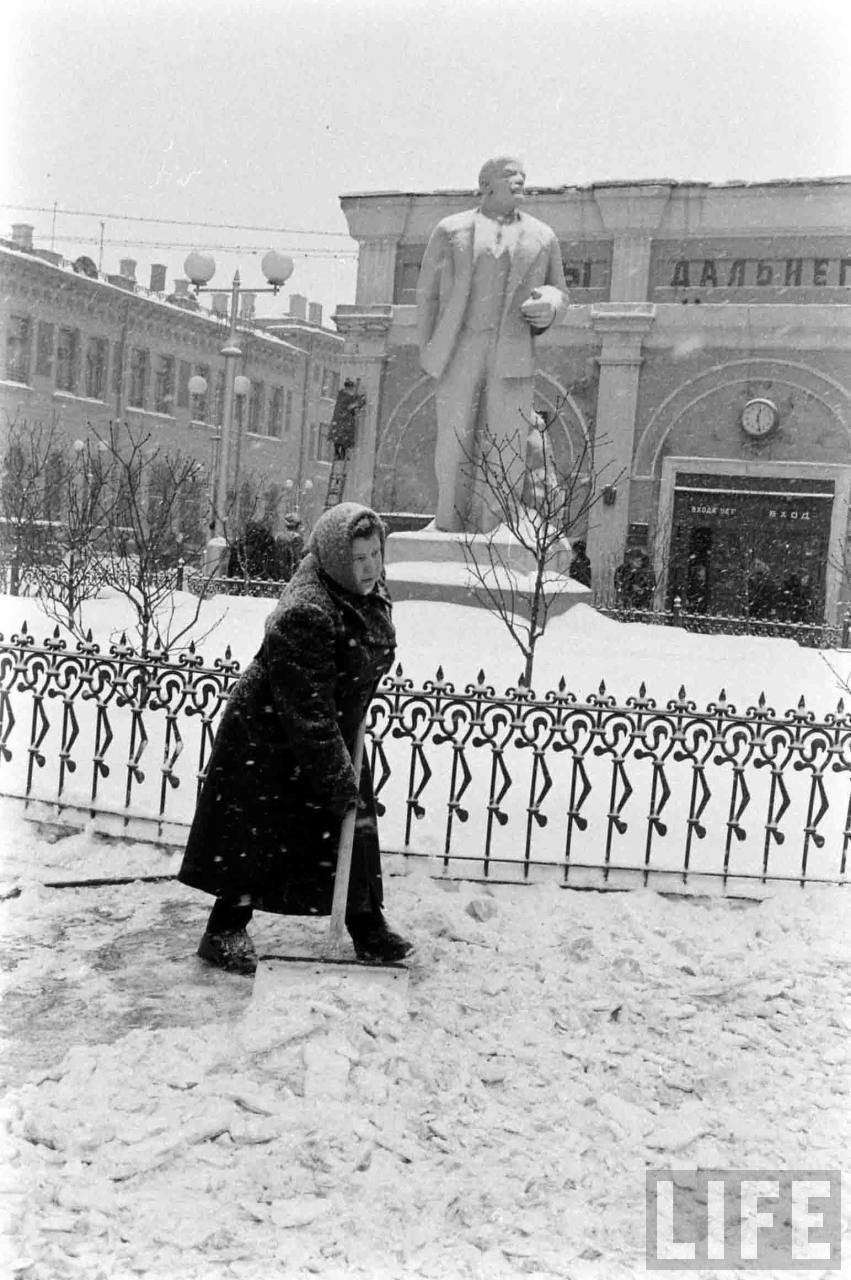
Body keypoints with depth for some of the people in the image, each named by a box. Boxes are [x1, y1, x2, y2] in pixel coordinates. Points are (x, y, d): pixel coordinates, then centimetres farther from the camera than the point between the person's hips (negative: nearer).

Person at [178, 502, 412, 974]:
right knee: (254, 839, 2)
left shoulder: (371, 594, -4)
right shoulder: (303, 615, -33)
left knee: (352, 829, 11)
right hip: (267, 742, -8)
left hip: (335, 732, 8)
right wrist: (338, 781, -27)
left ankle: (367, 926, 24)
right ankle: (225, 931, 20)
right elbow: (307, 714, -31)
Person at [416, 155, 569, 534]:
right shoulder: (450, 231, 11)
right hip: (459, 352, -1)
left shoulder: (542, 237, 15)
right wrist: (426, 351, 4)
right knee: (455, 444, -2)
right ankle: (449, 531, 7)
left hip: (512, 356, 1)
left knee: (506, 450, -6)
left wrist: (548, 305, -4)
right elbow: (428, 294, 11)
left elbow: (558, 293, 20)